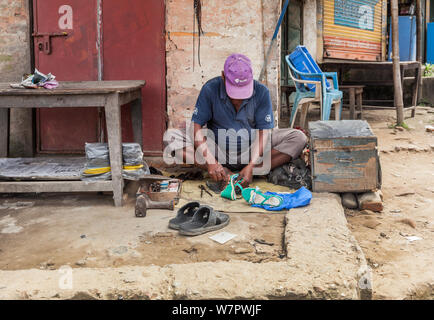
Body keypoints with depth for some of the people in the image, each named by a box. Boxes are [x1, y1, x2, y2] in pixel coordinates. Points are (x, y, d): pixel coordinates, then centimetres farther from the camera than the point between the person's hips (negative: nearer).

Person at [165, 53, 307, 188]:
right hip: (218, 150, 0)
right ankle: (225, 174, -30)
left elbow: (264, 132, -13)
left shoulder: (261, 92, -12)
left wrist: (251, 166, -27)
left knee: (298, 138, -19)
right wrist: (210, 161, -28)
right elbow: (196, 125, -15)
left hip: (251, 151, 1)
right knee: (175, 142, -25)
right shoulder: (210, 89, -13)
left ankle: (255, 171, -28)